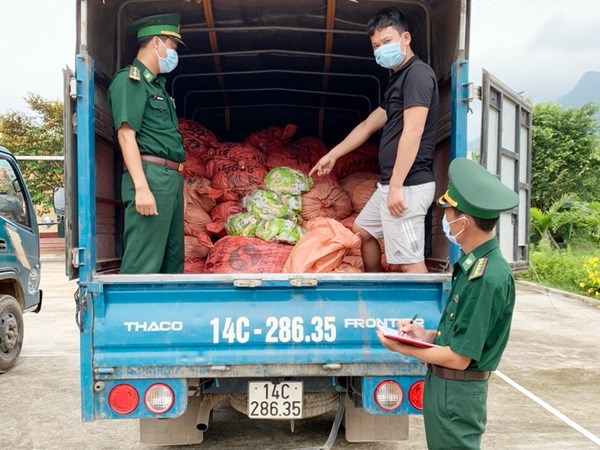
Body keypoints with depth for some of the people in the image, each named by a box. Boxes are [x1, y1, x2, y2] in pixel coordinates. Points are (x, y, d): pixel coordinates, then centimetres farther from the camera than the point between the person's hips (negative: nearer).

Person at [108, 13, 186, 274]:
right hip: (151, 175, -10)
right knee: (144, 264, -11)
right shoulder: (129, 80, -3)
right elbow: (126, 136, -13)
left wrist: (176, 180, 15)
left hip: (172, 178, 10)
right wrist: (141, 187, -22)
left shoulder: (157, 85, 25)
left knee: (173, 260, 12)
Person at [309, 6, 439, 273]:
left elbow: (412, 132, -21)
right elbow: (368, 125, 27)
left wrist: (396, 186, -24)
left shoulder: (418, 73, -11)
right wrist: (333, 155, 31)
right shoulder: (397, 80, 19)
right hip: (391, 184, 11)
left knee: (410, 261, -9)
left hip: (408, 186, -11)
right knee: (362, 231, 25)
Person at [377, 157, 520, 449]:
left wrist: (401, 348, -11)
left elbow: (459, 358, -22)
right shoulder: (472, 264, 3)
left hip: (456, 392, -8)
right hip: (443, 384, 9)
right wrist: (429, 336, 1)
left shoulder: (489, 278, -25)